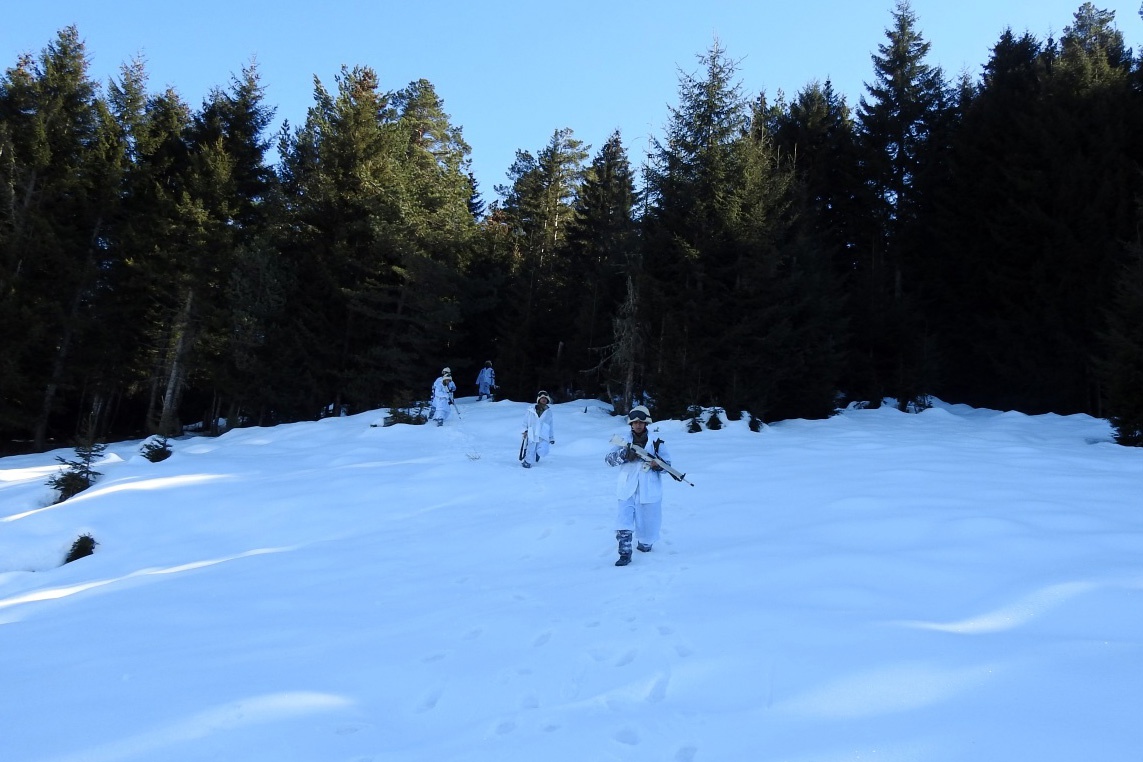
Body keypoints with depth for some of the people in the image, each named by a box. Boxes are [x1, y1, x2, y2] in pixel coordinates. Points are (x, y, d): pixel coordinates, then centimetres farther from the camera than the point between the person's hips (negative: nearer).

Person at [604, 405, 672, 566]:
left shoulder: (655, 442, 2)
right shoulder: (625, 441, 4)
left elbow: (667, 463, 4)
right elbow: (609, 458, -4)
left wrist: (657, 464, -18)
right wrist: (624, 454, -22)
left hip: (648, 490, 0)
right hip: (628, 489, 0)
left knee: (648, 521, 11)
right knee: (624, 522, -13)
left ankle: (645, 544, 40)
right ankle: (625, 553, -8)